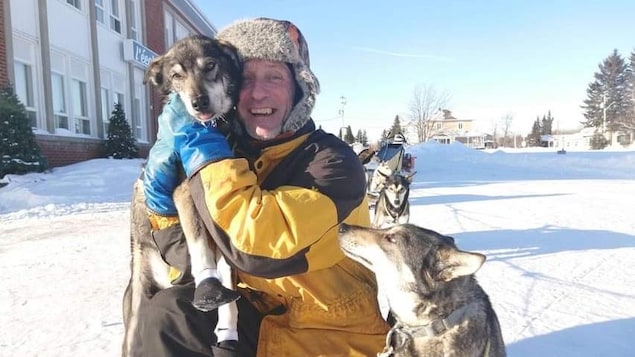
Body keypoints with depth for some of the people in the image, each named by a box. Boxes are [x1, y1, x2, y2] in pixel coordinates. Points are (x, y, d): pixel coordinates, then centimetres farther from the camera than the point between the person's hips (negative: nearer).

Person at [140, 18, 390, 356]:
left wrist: (196, 141, -23)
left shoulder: (332, 162, -19)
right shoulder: (231, 155, -1)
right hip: (257, 317, 5)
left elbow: (257, 245, -34)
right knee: (169, 312, -13)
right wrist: (164, 200, -13)